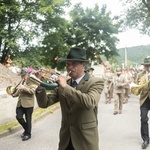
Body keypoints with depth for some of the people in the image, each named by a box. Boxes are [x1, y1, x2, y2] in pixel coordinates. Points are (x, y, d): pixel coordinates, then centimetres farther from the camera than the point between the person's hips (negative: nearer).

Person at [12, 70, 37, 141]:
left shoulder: (31, 82, -2)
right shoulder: (20, 83, 17)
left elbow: (33, 91, -17)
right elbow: (18, 92, 22)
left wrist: (24, 88, -26)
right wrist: (14, 94, 0)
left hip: (28, 103, -6)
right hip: (20, 103, 6)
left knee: (28, 119, 2)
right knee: (19, 117, -4)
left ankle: (28, 134, 18)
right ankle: (26, 129, 21)